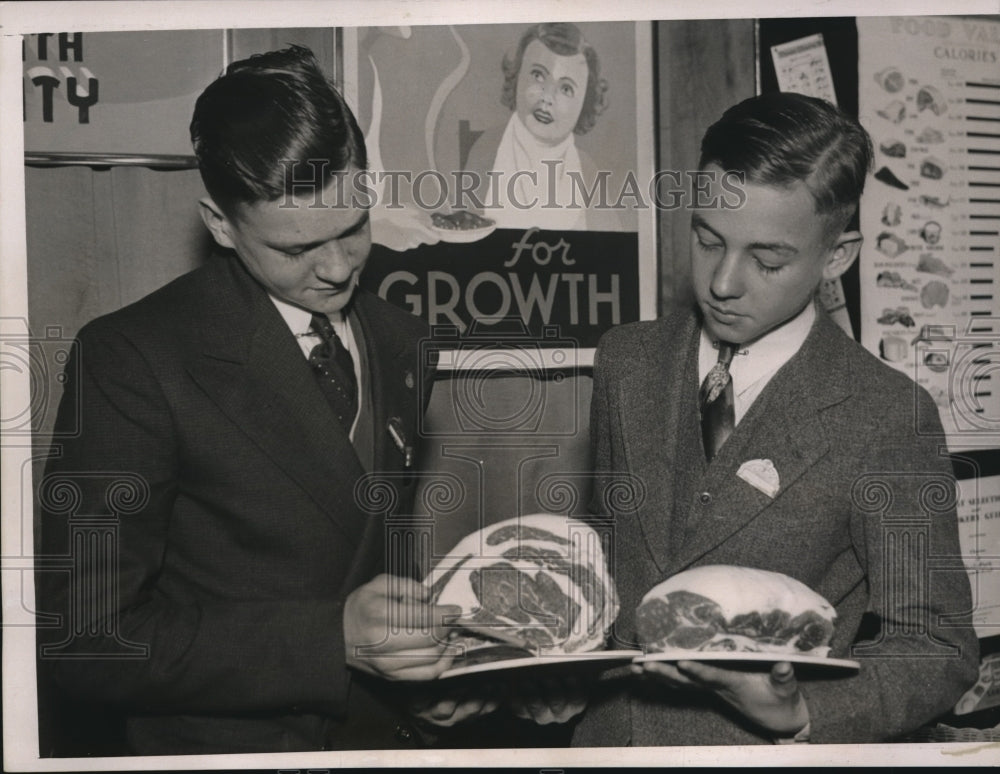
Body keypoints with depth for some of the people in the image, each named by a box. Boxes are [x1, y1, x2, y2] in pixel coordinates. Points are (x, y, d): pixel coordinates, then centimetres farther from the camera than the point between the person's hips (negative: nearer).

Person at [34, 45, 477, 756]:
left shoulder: (401, 342, 8)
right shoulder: (132, 358, -12)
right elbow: (80, 643, -14)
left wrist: (422, 651, 5)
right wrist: (332, 637, -20)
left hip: (373, 727, 5)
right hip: (212, 742, -4)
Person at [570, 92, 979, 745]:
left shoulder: (889, 421, -11)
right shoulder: (624, 362, 2)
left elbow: (936, 647, -7)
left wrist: (799, 714, -22)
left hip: (771, 744, -3)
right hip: (608, 732, 4)